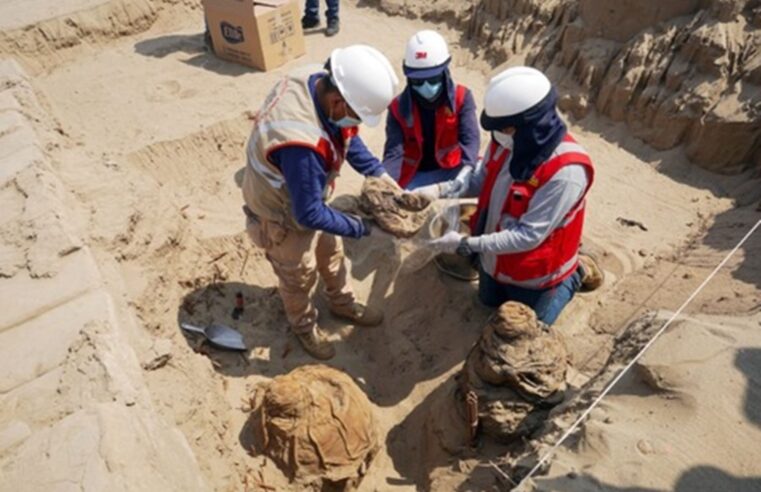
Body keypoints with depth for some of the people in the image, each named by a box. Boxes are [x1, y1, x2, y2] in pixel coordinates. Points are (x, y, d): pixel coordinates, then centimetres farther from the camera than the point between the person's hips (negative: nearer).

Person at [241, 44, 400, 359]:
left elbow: (348, 138, -1)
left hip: (308, 199, 8)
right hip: (284, 217, -8)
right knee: (299, 277, 18)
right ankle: (304, 326, 49)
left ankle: (343, 304, 55)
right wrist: (361, 227, -23)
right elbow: (309, 213, -33)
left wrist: (379, 174, -9)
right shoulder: (302, 144, -45)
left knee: (331, 253, 27)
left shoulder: (321, 81, -20)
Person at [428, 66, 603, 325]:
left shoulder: (566, 171, -37)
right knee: (490, 302, 32)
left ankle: (574, 274, 33)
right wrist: (437, 191, -17)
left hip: (532, 274, -6)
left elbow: (529, 236, -34)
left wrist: (466, 244, -35)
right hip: (494, 260, 7)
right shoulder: (505, 141, -17)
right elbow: (482, 181, -2)